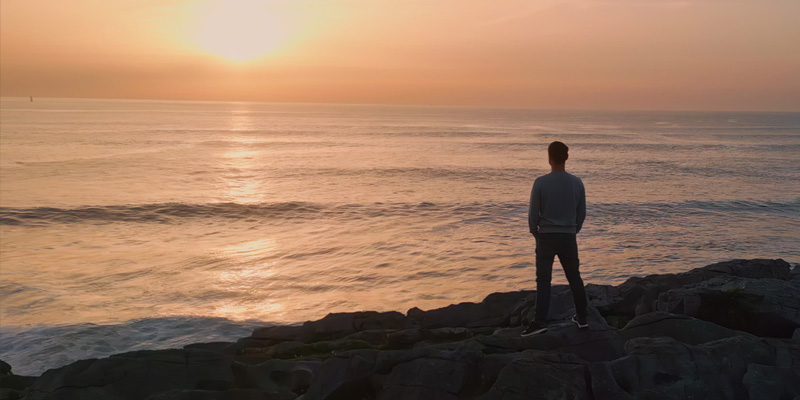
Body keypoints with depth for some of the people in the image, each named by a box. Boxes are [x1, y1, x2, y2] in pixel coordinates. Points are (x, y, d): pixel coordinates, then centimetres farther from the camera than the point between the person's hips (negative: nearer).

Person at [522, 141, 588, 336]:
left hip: (546, 237, -3)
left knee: (543, 280, 1)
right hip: (568, 238, 3)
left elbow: (533, 214, -7)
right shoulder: (577, 183, -1)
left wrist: (536, 233, 9)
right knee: (574, 278, 16)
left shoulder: (540, 183, -10)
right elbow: (582, 214, 6)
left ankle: (540, 320, -7)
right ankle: (581, 317, 25)